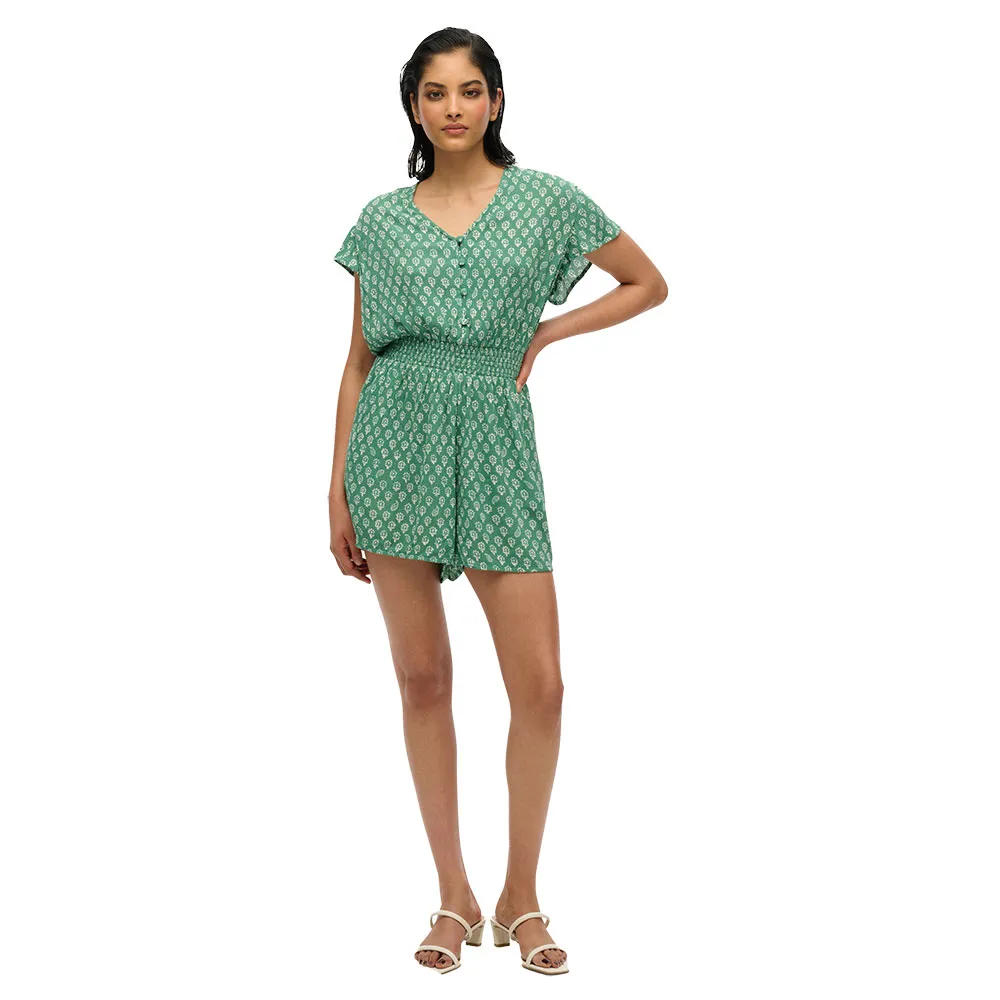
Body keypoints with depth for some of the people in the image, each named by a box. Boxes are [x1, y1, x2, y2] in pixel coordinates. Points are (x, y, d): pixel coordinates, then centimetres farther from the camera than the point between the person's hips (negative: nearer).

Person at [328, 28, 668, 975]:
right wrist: (338, 490, 5)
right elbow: (358, 362, 10)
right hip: (397, 444, 1)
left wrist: (547, 333, 1)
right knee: (422, 678, 4)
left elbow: (649, 284, 14)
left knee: (540, 685, -4)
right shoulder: (382, 219, 8)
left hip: (494, 443, -1)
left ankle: (520, 897, 14)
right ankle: (454, 898, 16)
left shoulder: (547, 201, 5)